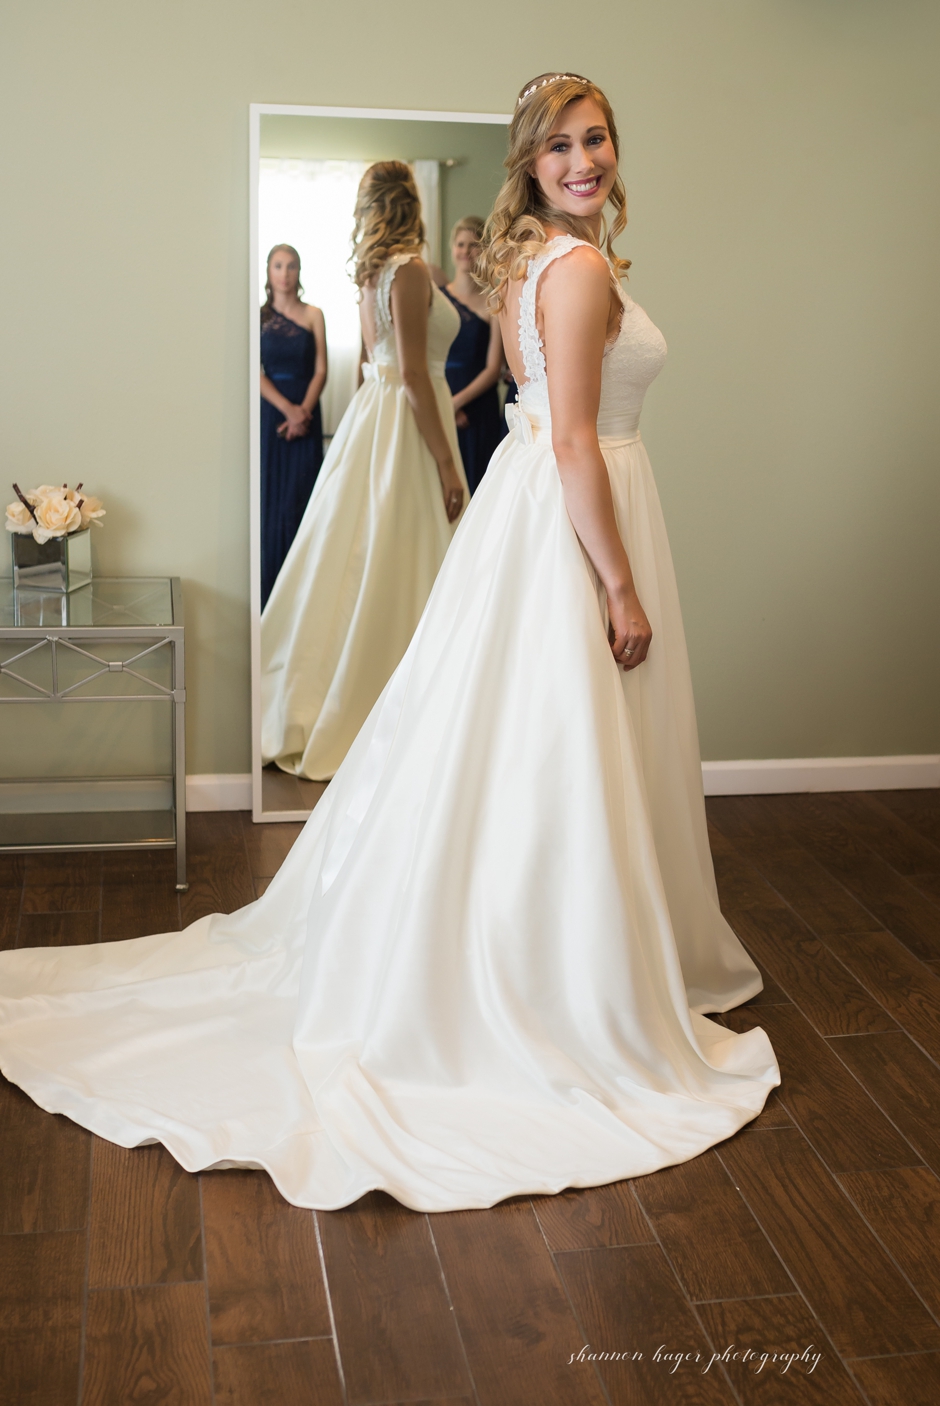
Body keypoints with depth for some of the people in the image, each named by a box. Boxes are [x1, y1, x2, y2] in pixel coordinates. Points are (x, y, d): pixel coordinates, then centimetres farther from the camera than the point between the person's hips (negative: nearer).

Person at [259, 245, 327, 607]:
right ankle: (269, 585, 7)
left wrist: (304, 411, -13)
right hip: (269, 410, 0)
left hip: (305, 412, 0)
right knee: (269, 496, 1)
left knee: (299, 496, -1)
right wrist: (287, 408, -14)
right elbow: (256, 372, -4)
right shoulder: (260, 316, 4)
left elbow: (321, 370, 0)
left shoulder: (313, 315, 5)